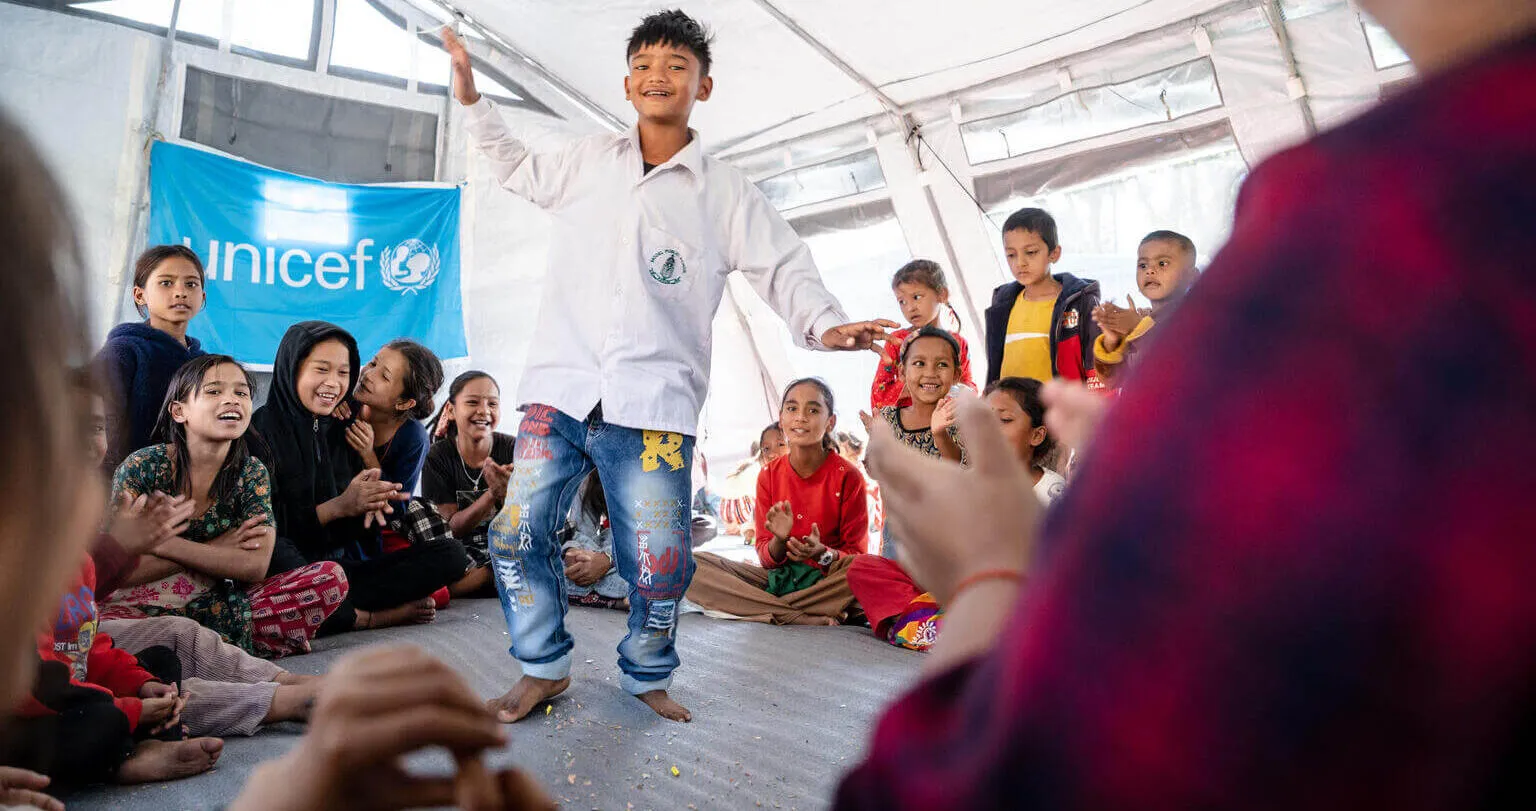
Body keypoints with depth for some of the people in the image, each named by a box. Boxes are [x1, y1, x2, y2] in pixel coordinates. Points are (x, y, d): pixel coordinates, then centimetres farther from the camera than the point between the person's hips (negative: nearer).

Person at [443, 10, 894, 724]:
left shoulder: (727, 193, 10)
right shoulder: (586, 162, 17)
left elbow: (785, 270, 5)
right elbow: (517, 169, 35)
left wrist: (825, 324, -13)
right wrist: (472, 98, 28)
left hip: (653, 403, -2)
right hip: (559, 387, 3)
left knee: (661, 563, -7)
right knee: (517, 535, -3)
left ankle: (646, 676, 21)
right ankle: (544, 668, 20)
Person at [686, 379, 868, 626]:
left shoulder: (847, 476, -6)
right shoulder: (769, 476, 3)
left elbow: (857, 556, -5)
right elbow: (765, 558, 3)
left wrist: (823, 553, -26)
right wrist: (779, 541, -20)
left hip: (828, 581, -3)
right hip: (777, 578, 3)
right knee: (694, 565, -19)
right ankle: (810, 619, -27)